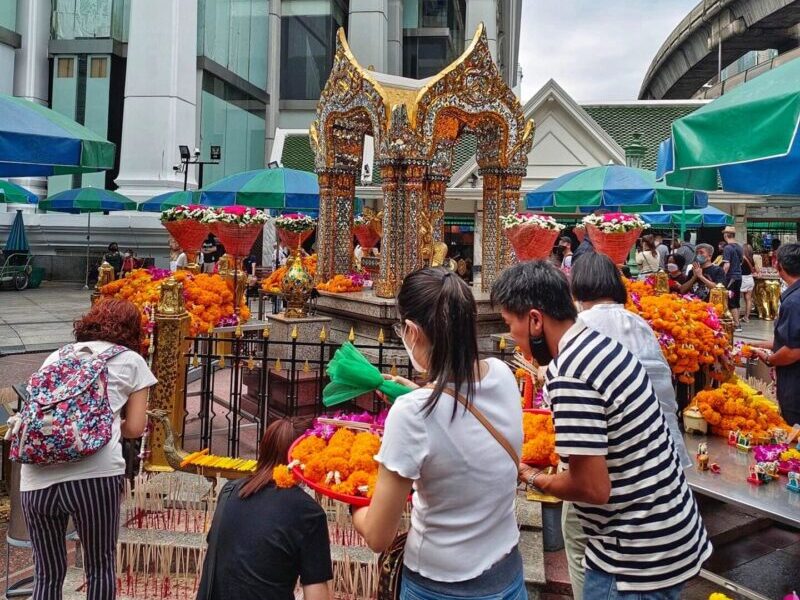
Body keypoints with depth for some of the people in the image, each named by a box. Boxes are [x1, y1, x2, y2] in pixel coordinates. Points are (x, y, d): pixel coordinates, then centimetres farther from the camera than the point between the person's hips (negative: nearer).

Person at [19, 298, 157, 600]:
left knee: (47, 574, 18)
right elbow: (135, 428, 9)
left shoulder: (56, 356, 23)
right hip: (94, 473, -4)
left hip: (36, 479, 4)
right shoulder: (131, 360, 13)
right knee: (100, 566, 15)